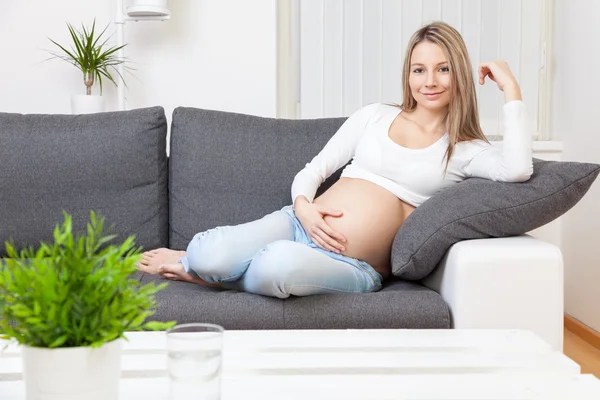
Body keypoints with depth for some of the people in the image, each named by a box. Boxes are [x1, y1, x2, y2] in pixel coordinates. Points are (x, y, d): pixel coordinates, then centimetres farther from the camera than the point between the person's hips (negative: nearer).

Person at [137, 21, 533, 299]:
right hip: (299, 225, 2)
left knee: (280, 265, -37)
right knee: (210, 253, -29)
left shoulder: (465, 150, 6)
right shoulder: (374, 116, 14)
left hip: (351, 266, -2)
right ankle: (199, 257, 9)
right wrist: (303, 206, -9)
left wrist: (511, 88, -7)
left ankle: (194, 268, -5)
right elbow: (312, 170, 14)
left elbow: (518, 169, -16)